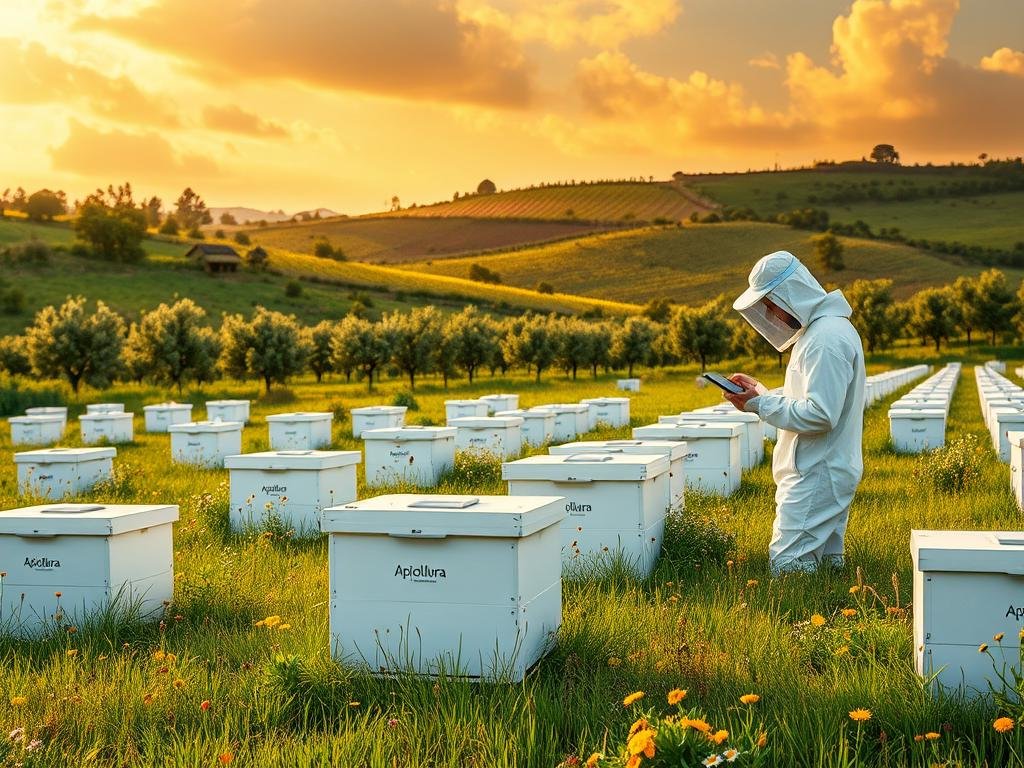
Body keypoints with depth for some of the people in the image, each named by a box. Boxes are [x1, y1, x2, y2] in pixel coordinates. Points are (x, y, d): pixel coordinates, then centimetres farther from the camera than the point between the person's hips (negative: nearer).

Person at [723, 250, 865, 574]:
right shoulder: (821, 329, 15)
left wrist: (760, 404, -18)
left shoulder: (825, 340, -19)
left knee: (789, 568, -12)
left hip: (816, 477, -11)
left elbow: (820, 415, -25)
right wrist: (760, 390, 10)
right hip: (825, 471, 11)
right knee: (826, 563, 13)